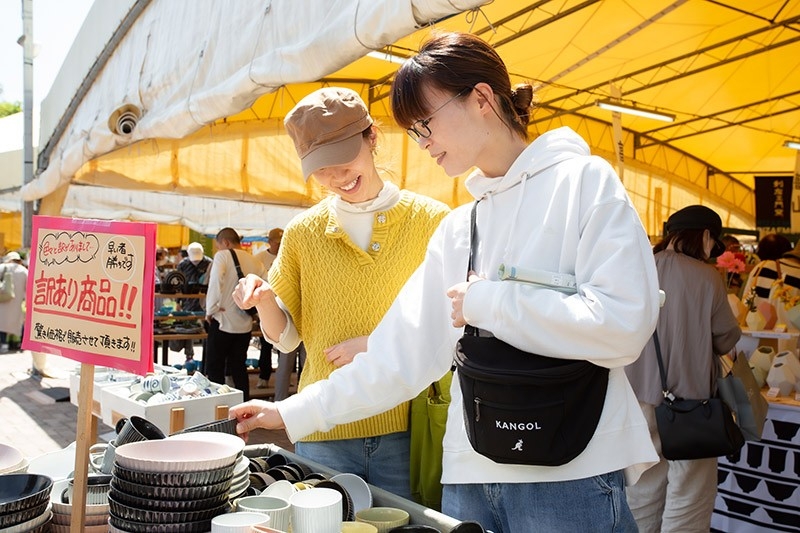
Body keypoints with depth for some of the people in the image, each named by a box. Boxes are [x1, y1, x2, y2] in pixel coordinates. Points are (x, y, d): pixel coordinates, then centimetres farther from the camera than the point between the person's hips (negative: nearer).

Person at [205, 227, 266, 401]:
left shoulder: (223, 256, -8)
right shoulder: (255, 261, 6)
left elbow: (215, 282, -22)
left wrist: (211, 309, -10)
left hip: (223, 321, -5)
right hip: (245, 323, 6)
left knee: (215, 369, 4)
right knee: (239, 367, 16)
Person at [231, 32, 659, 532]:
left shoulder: (584, 181, -4)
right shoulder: (456, 229, 13)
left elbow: (623, 324, -16)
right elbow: (402, 352, 11)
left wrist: (484, 301, -10)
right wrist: (294, 413, 9)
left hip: (569, 475, -5)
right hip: (470, 474, 6)